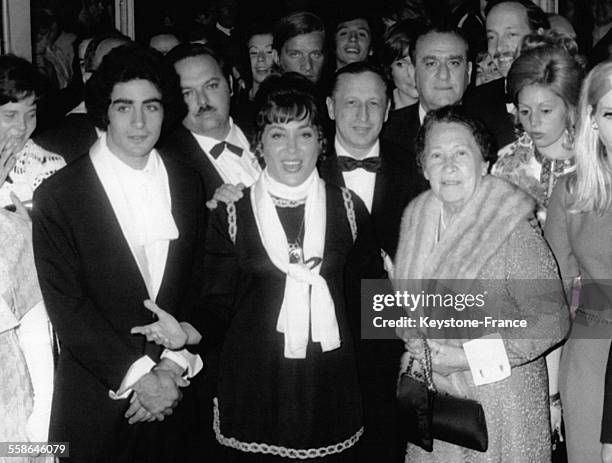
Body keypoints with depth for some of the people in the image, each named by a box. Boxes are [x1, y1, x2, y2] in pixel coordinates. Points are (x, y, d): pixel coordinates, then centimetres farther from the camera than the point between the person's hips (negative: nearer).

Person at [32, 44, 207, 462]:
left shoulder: (188, 184, 4)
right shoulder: (58, 195, -9)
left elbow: (199, 285, 4)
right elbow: (67, 306, -12)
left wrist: (173, 368, -7)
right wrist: (138, 376, -15)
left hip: (175, 395, 3)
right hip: (97, 403, -3)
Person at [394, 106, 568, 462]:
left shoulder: (515, 232, -19)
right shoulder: (415, 219, 0)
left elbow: (552, 321, -18)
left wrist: (469, 357, -20)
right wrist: (410, 336, -5)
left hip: (501, 402, -5)